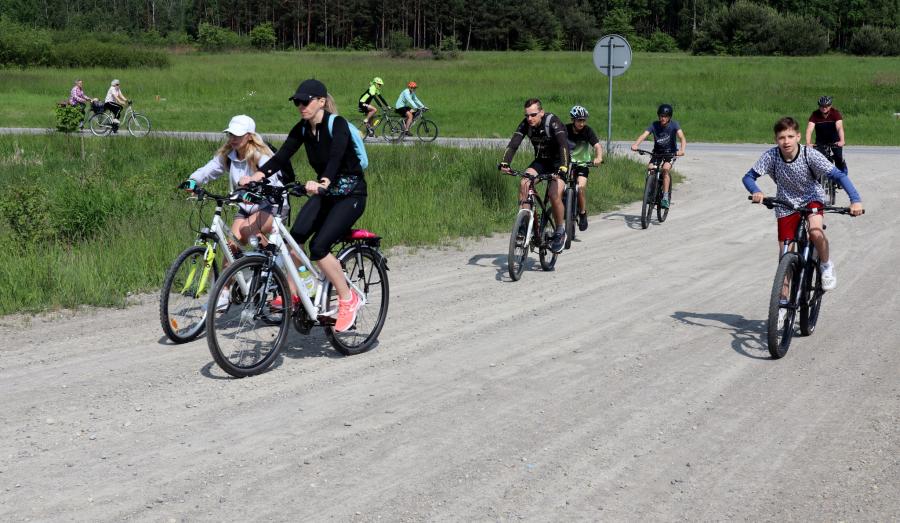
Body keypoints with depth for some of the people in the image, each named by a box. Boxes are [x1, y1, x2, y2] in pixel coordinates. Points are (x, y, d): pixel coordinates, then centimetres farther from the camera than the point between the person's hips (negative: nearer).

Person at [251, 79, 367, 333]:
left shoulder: (337, 124, -19)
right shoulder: (302, 129, 0)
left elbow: (336, 156, -37)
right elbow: (281, 156, -9)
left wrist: (323, 182, -55)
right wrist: (258, 175, -27)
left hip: (351, 195, -6)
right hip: (325, 193, 6)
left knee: (318, 246, -22)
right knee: (295, 235, -18)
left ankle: (348, 299, -5)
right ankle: (292, 293, -3)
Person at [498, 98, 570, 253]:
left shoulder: (553, 122, -26)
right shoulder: (526, 124, -12)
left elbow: (563, 145, -37)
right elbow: (513, 143, -20)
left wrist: (562, 168, -52)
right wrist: (504, 163, -38)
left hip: (558, 162, -5)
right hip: (541, 161, 5)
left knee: (554, 195, -24)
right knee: (523, 184, -22)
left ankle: (560, 230, -3)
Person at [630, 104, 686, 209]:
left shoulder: (674, 125, -17)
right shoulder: (654, 125, -13)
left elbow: (682, 137, -30)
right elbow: (644, 135, -27)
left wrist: (682, 150, -50)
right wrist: (635, 144, -47)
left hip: (670, 153, -2)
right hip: (657, 152, 2)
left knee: (665, 169, -28)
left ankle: (665, 197, -25)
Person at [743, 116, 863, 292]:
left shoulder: (810, 154, -25)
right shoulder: (771, 156, -21)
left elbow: (838, 175, -27)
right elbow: (748, 177, -16)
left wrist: (855, 200, -40)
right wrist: (756, 192, -38)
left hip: (812, 198, -2)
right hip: (786, 205, 2)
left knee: (816, 232, -31)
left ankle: (826, 265, 0)